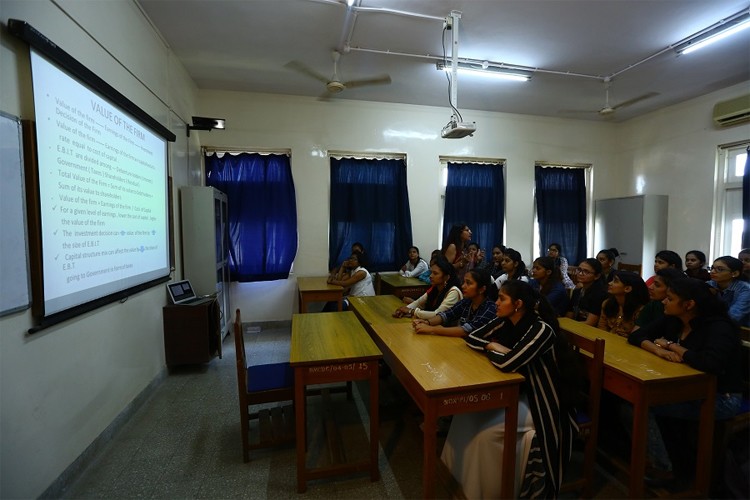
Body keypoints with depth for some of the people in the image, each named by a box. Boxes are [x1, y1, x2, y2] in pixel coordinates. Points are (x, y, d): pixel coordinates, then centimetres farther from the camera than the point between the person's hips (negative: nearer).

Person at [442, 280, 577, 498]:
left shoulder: (541, 330, -27)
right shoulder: (505, 322, -4)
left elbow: (507, 363, -36)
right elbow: (472, 337, 2)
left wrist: (490, 348, -15)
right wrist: (493, 346, -18)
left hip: (540, 402, -7)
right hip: (515, 392, 7)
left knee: (486, 432, -20)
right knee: (466, 416, -8)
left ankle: (485, 491, 6)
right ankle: (457, 478, 11)